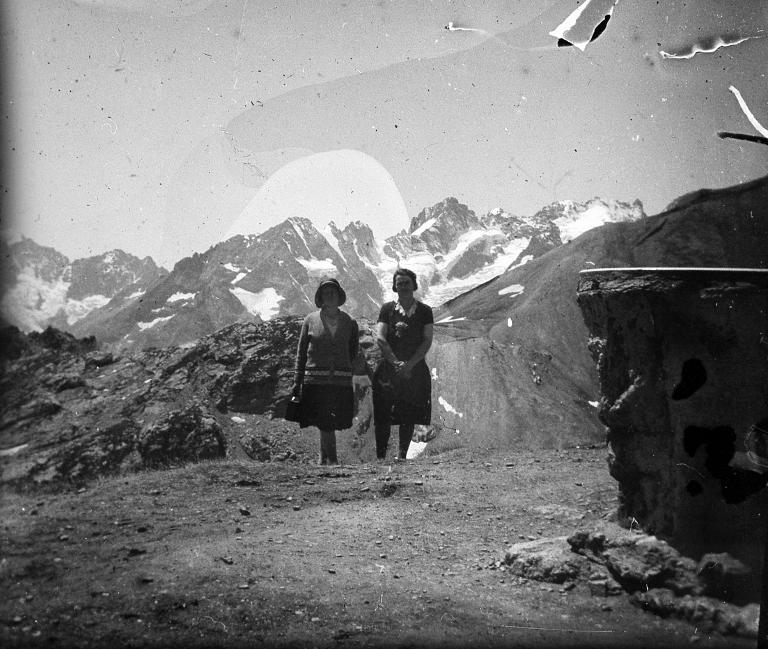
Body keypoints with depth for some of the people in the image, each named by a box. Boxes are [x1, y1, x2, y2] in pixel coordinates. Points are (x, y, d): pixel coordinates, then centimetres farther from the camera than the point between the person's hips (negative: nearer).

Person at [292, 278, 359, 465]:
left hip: (342, 381, 1)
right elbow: (301, 353, 9)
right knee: (325, 425, -8)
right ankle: (332, 461, -1)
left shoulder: (349, 322, 9)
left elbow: (354, 354, 16)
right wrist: (297, 382, 4)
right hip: (315, 380, -1)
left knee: (329, 425, 2)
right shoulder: (311, 320, 6)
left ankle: (324, 460, 20)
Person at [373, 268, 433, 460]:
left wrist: (409, 365, -12)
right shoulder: (387, 309, 7)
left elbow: (427, 341, -1)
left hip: (415, 370, 0)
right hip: (389, 368, 0)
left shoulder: (424, 311, 7)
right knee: (383, 416, -5)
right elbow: (380, 338, -2)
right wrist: (396, 363, -13)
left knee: (409, 416, -1)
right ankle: (380, 456, 1)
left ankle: (402, 454, 5)